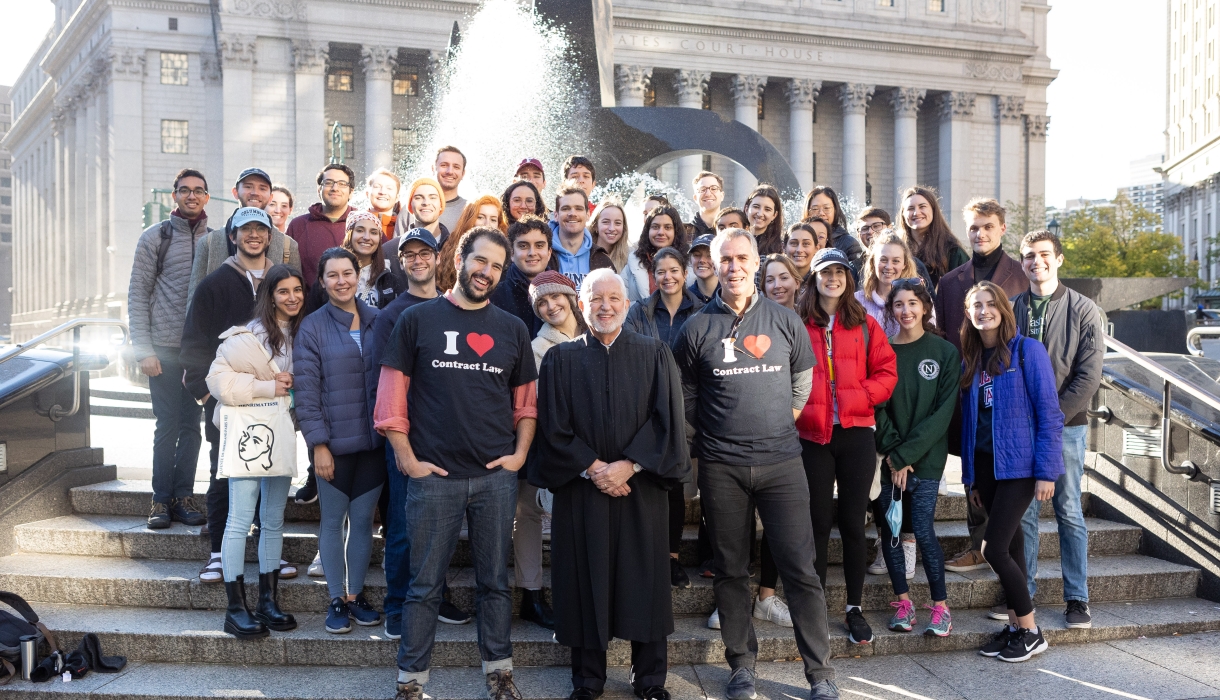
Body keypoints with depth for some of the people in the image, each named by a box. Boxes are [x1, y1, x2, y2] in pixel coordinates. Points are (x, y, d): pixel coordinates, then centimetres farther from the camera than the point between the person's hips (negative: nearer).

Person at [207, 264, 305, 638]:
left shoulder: (302, 334, 8)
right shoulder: (250, 336, -14)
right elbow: (218, 379, -17)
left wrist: (294, 384, -2)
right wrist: (267, 387, -20)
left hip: (282, 437, 7)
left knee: (274, 521, 12)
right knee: (240, 520, -6)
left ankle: (268, 601, 19)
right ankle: (236, 608, -2)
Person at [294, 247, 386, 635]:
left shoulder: (378, 321, 4)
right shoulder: (313, 327, -4)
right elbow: (306, 390, -6)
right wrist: (318, 444, -11)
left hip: (373, 441, 2)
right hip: (334, 443, -2)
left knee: (363, 519, 10)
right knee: (333, 521, 7)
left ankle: (356, 594, 23)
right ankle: (336, 600, 17)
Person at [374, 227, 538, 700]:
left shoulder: (512, 329, 9)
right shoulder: (418, 319, 1)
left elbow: (526, 400, 14)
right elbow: (392, 394, 0)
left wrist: (519, 454, 0)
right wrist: (408, 460, -6)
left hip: (497, 476, 2)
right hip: (433, 476, -2)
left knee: (495, 580, 10)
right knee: (424, 584, 4)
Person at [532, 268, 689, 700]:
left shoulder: (654, 355, 5)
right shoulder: (560, 360, 5)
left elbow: (666, 419, -2)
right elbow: (553, 428, -1)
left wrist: (628, 466, -13)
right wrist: (592, 469, -12)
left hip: (641, 488, 0)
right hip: (580, 490, 0)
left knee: (644, 581, 3)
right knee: (585, 582, 3)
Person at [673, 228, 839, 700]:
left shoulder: (785, 321, 4)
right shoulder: (697, 328, 2)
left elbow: (802, 383, 16)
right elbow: (684, 397, 11)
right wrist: (712, 439, 8)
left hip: (781, 461, 0)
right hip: (721, 469, 0)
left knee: (801, 568, -2)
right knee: (731, 569, 8)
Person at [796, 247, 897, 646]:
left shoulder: (865, 326, 9)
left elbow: (886, 374, 4)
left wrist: (857, 396, -10)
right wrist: (798, 406, -12)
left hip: (856, 433, 1)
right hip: (812, 434, -1)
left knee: (852, 522, 4)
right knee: (818, 522, 4)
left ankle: (855, 609, 14)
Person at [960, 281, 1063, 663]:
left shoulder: (1027, 351, -7)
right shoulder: (970, 360, 12)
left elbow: (1049, 413, -9)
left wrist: (1046, 471, -14)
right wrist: (970, 475, 13)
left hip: (1019, 465, -6)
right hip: (985, 464, 6)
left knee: (994, 548, -10)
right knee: (1010, 544, 10)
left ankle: (1031, 631, 5)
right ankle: (1015, 625, 19)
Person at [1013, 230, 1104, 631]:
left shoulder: (1083, 310, 0)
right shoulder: (1012, 310, 7)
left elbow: (1088, 375, -6)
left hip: (1066, 425, -2)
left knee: (1069, 512, 3)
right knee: (1023, 513, 4)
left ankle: (1077, 599, 10)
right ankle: (1023, 594, 13)